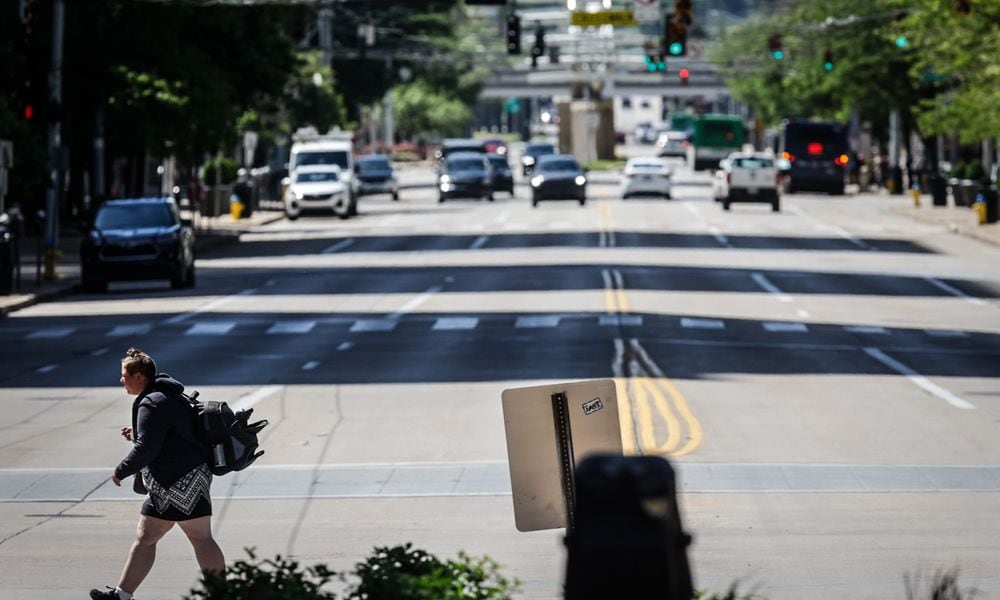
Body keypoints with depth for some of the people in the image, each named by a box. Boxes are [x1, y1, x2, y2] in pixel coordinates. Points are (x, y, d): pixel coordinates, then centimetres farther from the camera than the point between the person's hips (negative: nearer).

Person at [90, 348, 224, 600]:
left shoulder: (152, 404, -17)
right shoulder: (165, 397, 17)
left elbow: (147, 448, -23)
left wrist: (121, 471, -11)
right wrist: (136, 434, 18)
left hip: (184, 482, -11)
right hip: (165, 485, 11)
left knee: (200, 538, -9)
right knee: (144, 538, 12)